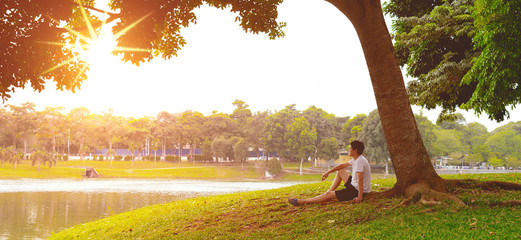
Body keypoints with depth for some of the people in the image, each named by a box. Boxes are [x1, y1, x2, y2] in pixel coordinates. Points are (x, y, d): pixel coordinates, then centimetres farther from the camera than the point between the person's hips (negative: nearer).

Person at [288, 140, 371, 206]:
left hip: (357, 191, -10)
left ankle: (301, 202, -5)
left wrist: (360, 197, -36)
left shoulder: (360, 161, -24)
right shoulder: (355, 159, 9)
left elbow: (360, 179, -31)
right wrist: (328, 172, 16)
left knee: (328, 195, -9)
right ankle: (329, 191, 20)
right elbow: (343, 165, 20)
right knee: (340, 171, 22)